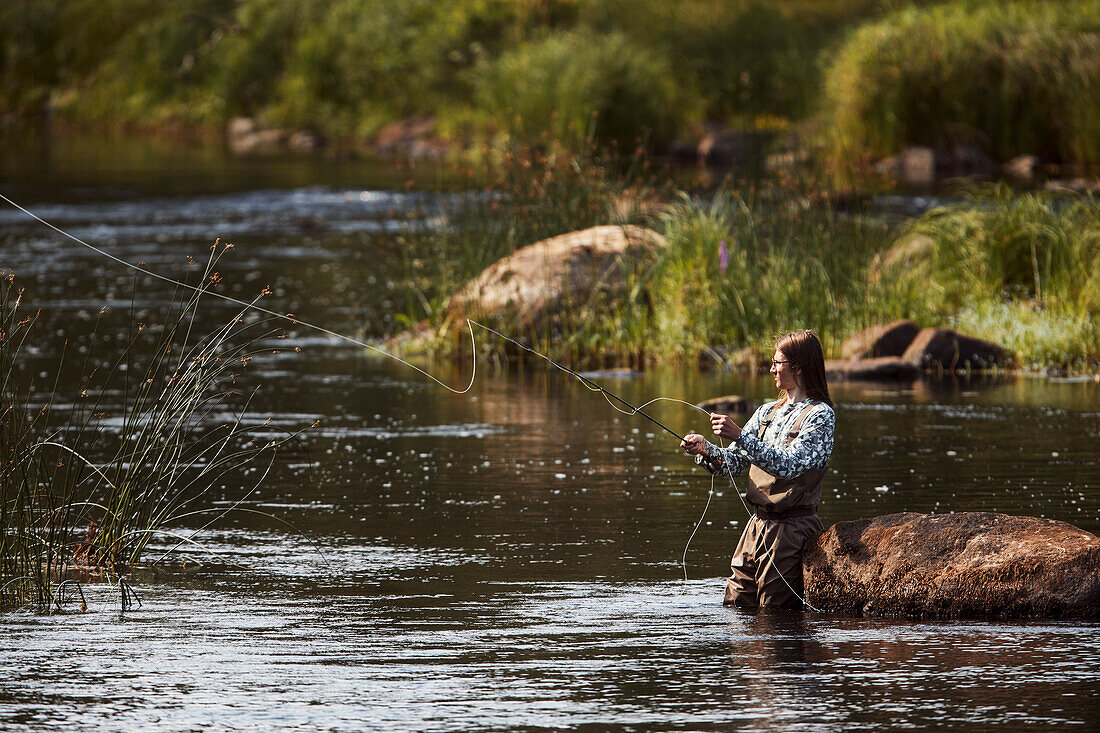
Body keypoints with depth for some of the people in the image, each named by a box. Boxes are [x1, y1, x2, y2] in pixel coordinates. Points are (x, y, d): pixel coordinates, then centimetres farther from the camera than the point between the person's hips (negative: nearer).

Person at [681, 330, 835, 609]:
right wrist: (706, 449, -9)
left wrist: (740, 435, -29)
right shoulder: (767, 412, 16)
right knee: (735, 608, 7)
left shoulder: (820, 415, -9)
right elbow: (733, 463, 12)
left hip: (793, 528, -7)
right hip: (757, 524, 7)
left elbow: (789, 465, -22)